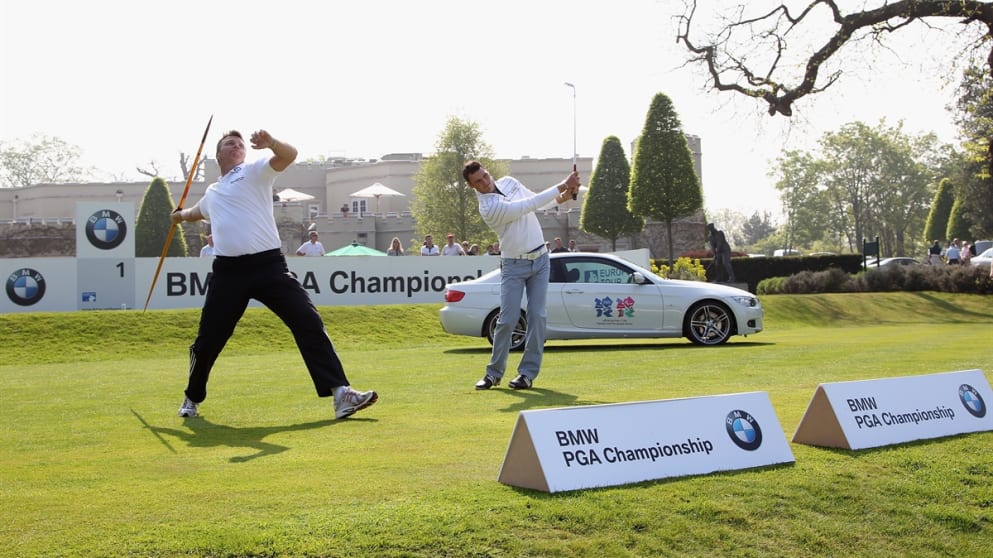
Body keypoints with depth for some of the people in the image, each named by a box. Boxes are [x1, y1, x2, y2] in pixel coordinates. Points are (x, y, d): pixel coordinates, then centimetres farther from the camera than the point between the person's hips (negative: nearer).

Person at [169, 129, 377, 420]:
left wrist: (271, 142, -31)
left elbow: (289, 156, -14)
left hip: (269, 264, -4)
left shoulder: (255, 170, 9)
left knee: (309, 322, -16)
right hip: (228, 270, 4)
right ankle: (192, 398, 30)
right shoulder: (212, 193, 25)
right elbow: (198, 211, 52)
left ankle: (340, 393, -19)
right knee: (207, 339, 6)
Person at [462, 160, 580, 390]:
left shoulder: (508, 182, 2)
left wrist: (561, 197, -5)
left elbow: (533, 199, 14)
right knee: (508, 319, -8)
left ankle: (528, 372, 3)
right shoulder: (489, 207, -22)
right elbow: (531, 205, -25)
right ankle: (494, 373, 8)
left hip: (540, 259, 6)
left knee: (537, 316, -2)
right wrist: (561, 186, -22)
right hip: (513, 265, -5)